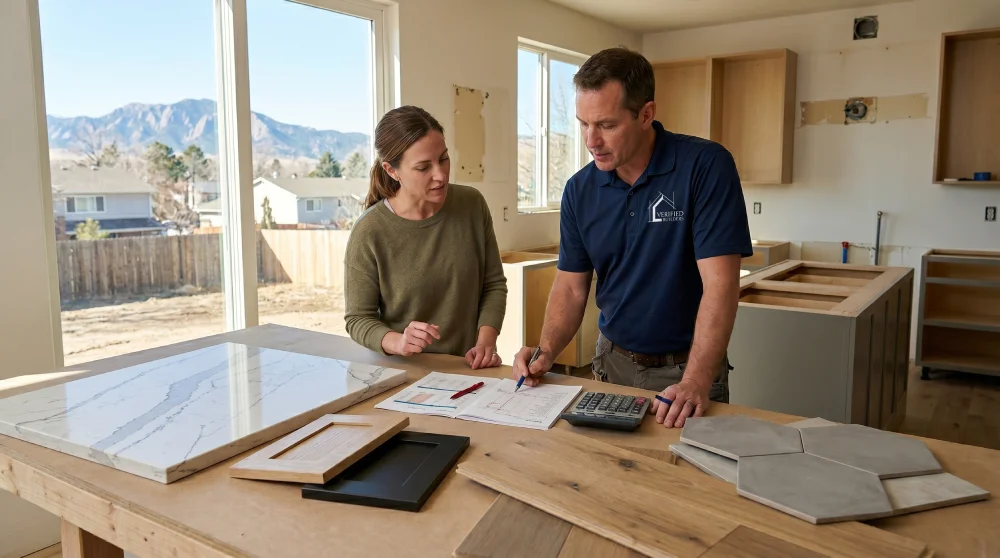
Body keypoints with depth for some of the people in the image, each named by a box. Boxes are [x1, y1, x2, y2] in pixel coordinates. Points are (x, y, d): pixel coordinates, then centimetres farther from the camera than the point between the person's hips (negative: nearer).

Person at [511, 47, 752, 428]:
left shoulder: (705, 166, -17)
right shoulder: (580, 189, -2)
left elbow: (720, 283, -22)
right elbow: (571, 287, 3)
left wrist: (695, 384, -31)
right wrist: (546, 353, -14)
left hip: (687, 369, -4)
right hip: (613, 363, 4)